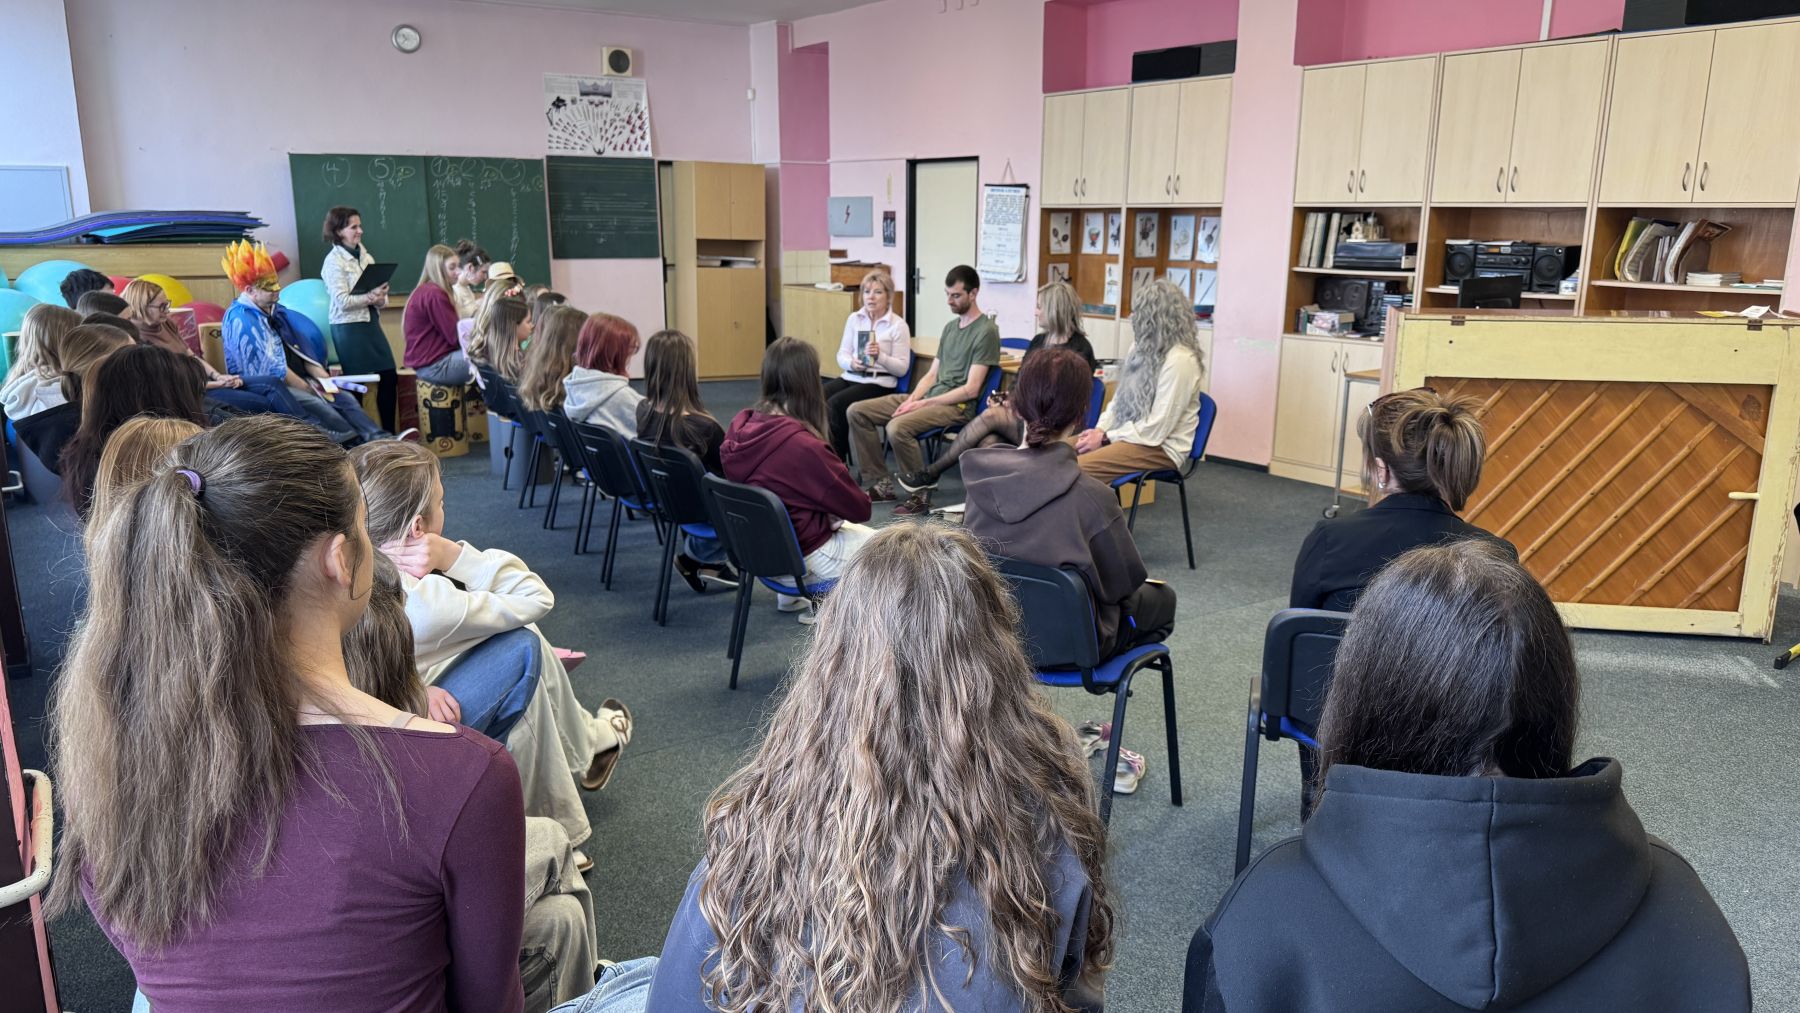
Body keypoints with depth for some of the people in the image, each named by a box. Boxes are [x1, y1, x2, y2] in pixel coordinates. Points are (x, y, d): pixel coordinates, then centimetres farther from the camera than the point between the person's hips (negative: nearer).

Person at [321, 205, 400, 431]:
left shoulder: (365, 256, 12)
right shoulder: (334, 261, -7)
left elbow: (379, 293, 10)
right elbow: (342, 301, -15)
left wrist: (380, 299, -12)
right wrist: (370, 297, -21)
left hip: (371, 323, 6)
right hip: (348, 327, -6)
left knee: (389, 377, 3)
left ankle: (390, 433, 12)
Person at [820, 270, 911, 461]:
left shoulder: (898, 325, -4)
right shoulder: (854, 318, 11)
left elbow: (902, 368, -6)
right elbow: (842, 354, 11)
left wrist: (880, 355, -23)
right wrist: (851, 362, -13)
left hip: (879, 382, -5)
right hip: (850, 377, 5)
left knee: (835, 404, -28)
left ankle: (837, 459, -15)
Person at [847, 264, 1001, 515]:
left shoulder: (986, 331, -9)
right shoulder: (950, 327, 18)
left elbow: (971, 390, -15)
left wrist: (924, 404, -16)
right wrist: (911, 400, -2)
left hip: (958, 406, -9)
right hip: (929, 396, 9)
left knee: (897, 427, -34)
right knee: (857, 412, -1)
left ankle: (920, 492, -15)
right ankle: (881, 483, 0)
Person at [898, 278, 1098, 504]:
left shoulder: (1079, 349, -4)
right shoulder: (1039, 341, 18)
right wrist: (1008, 397, -1)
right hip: (1026, 415, 6)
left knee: (991, 415, -26)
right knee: (988, 443, -28)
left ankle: (931, 473, -16)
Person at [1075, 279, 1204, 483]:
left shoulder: (1179, 359, -19)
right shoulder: (1143, 347, 9)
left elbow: (1157, 429, -21)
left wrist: (1105, 438, -16)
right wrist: (1100, 429, -3)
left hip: (1161, 447, -9)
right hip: (1127, 434, 9)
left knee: (1076, 469, -28)